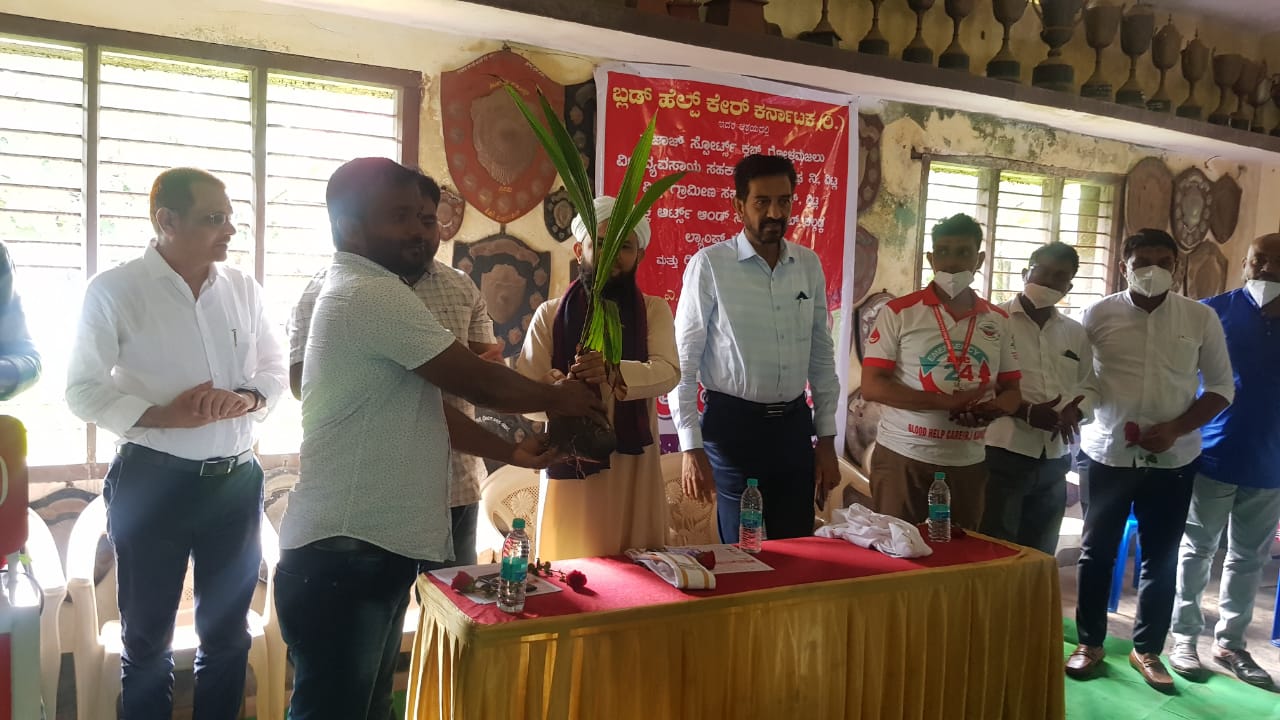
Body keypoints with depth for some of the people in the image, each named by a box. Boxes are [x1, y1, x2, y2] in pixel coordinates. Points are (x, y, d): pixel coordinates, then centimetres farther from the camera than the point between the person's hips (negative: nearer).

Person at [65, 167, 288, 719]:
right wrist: (163, 415, -21)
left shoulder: (243, 288, 3)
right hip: (152, 483, -4)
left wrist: (247, 398, -12)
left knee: (228, 632, 16)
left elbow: (275, 366, 9)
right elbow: (83, 390, -8)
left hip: (237, 481, 4)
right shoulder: (115, 290, -9)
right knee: (147, 637, 12)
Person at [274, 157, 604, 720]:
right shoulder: (374, 294, -16)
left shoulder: (358, 291, 17)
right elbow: (480, 384, -13)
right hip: (343, 553, -10)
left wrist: (511, 452, 17)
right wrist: (558, 397, 4)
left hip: (367, 545, 10)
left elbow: (428, 404, 19)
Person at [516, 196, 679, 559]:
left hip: (634, 465, 1)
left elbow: (667, 372, -13)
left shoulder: (655, 311, 4)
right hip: (570, 464, 0)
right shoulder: (550, 315, 2)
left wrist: (613, 373, -33)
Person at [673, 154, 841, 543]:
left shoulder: (809, 265, 5)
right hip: (734, 425, -4)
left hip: (794, 424, 4)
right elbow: (684, 361, -8)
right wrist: (692, 447, -11)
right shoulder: (709, 264, -10)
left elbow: (822, 355, 10)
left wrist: (827, 439, 8)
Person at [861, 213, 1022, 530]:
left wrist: (995, 407, -13)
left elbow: (1012, 390, 13)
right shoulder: (899, 313, -5)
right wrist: (945, 401, -20)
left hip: (969, 462, 4)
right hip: (903, 457, -3)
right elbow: (872, 387, -11)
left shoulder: (999, 321, 8)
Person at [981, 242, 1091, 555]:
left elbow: (1087, 388, 17)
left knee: (1040, 555, 13)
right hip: (1003, 454, -5)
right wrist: (1026, 411, -21)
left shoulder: (1076, 333, 13)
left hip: (1054, 460, 6)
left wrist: (1074, 410, -6)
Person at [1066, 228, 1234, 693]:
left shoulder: (1201, 318, -1)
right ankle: (1090, 642, 25)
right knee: (1097, 550, 9)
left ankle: (1147, 649, 27)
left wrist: (1176, 429, -12)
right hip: (1109, 453, -1)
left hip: (1173, 459, 1)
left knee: (1161, 556, 10)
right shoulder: (1099, 315, -4)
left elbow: (1222, 387, 2)